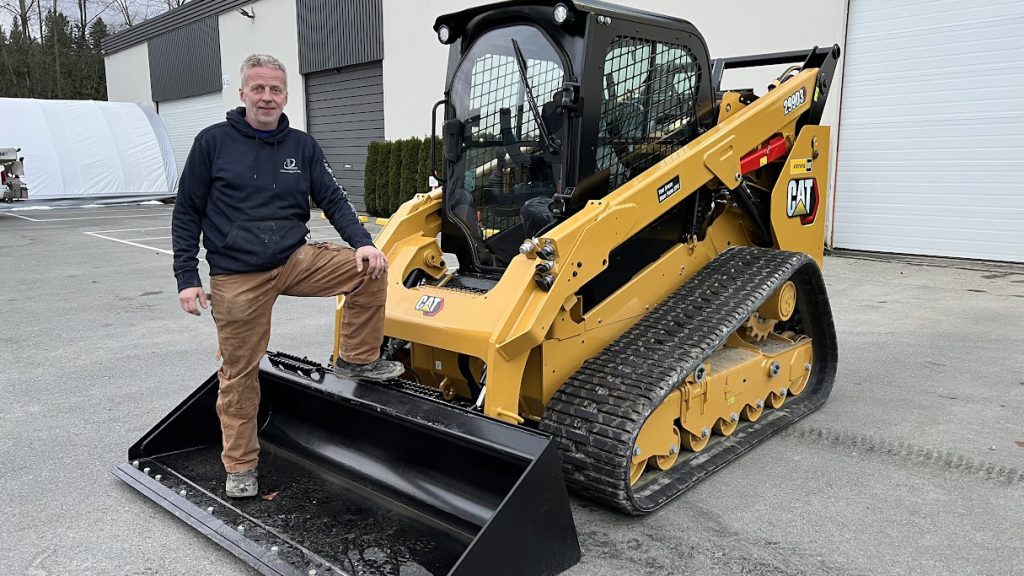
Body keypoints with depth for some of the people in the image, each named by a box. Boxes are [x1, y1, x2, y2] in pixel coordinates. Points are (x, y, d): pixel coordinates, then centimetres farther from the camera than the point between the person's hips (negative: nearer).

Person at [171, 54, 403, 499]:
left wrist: (362, 242, -14)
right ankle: (240, 467, 22)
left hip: (297, 260, 3)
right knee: (239, 374, 3)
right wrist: (187, 277, -6)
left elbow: (333, 200, 4)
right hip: (237, 277, -2)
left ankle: (357, 360, 2)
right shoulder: (213, 143, -2)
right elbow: (187, 213, 0)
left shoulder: (302, 146, 6)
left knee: (370, 270, -16)